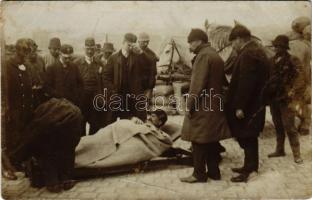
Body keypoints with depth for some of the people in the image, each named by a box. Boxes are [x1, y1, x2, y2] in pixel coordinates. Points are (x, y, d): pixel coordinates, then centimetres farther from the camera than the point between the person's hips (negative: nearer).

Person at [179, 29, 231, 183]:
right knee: (211, 140, 14)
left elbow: (198, 84, -20)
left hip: (202, 106, -9)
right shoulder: (216, 55, 15)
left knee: (199, 140, -2)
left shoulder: (203, 56, -13)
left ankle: (199, 174, 5)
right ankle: (213, 171, 22)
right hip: (214, 105, 9)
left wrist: (190, 105, -15)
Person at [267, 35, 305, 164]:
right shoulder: (272, 61, 8)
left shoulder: (292, 61, -10)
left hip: (286, 99, -6)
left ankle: (296, 154, 6)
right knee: (278, 126, 16)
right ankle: (280, 150, 28)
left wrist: (293, 98, -19)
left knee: (289, 127, -4)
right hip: (274, 98, 6)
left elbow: (300, 81, -13)